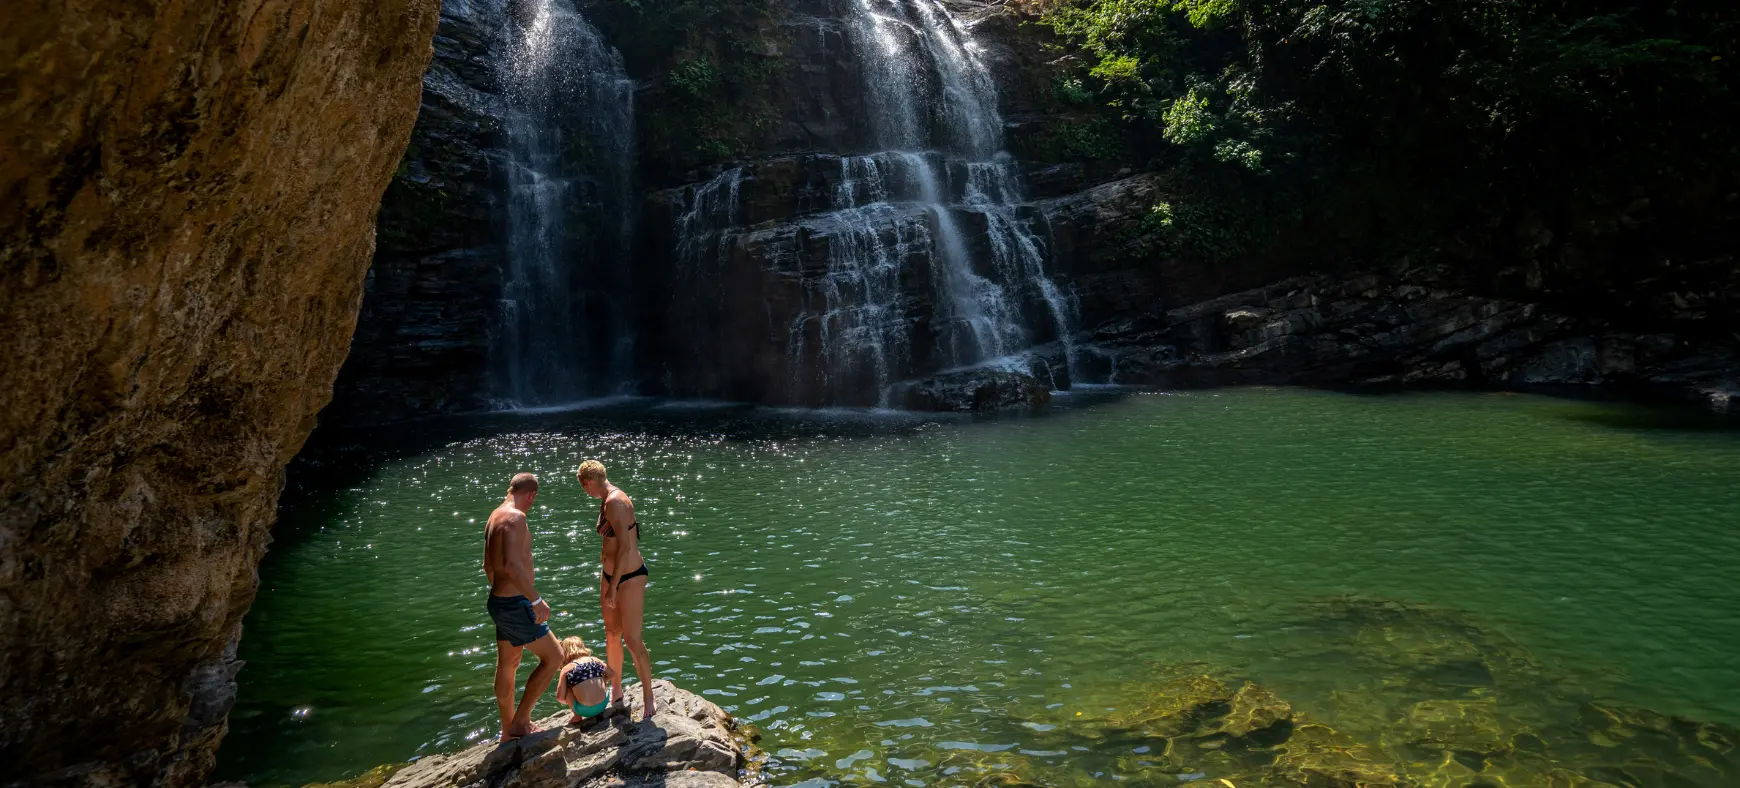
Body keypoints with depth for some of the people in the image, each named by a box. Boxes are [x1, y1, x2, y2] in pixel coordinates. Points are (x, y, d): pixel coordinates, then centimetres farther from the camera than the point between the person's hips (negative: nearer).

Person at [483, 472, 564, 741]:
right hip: (515, 605, -10)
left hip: (499, 601, 10)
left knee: (507, 666, 19)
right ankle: (520, 721, 4)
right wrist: (537, 600, -26)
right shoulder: (515, 517, -19)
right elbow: (513, 565, -30)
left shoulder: (495, 516, 11)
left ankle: (508, 730, 32)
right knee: (553, 656, -1)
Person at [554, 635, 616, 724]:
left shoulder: (566, 669, 2)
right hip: (603, 704, 4)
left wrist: (568, 702, 22)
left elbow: (560, 698, 1)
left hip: (585, 710, -4)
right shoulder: (595, 660, 10)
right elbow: (612, 673, 19)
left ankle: (577, 716, 15)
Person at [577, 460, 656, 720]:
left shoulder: (615, 502, -22)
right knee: (612, 635, 18)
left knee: (632, 641, -4)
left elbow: (625, 547, -26)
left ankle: (648, 701, 10)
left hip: (630, 577, -10)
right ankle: (616, 692, 34)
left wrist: (613, 587, -23)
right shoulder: (606, 501, 7)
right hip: (610, 574, 10)